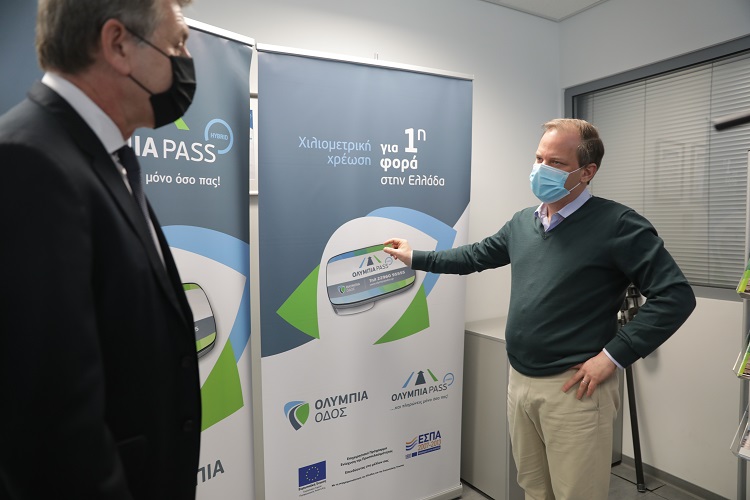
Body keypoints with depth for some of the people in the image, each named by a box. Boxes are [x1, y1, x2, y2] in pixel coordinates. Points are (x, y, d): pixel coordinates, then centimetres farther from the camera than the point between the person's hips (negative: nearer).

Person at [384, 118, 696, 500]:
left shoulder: (617, 224, -14)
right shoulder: (522, 223, 8)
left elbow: (675, 295, -16)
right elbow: (477, 256, 20)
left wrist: (614, 355, -18)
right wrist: (416, 258, 21)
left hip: (573, 389, -6)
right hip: (520, 381, 7)